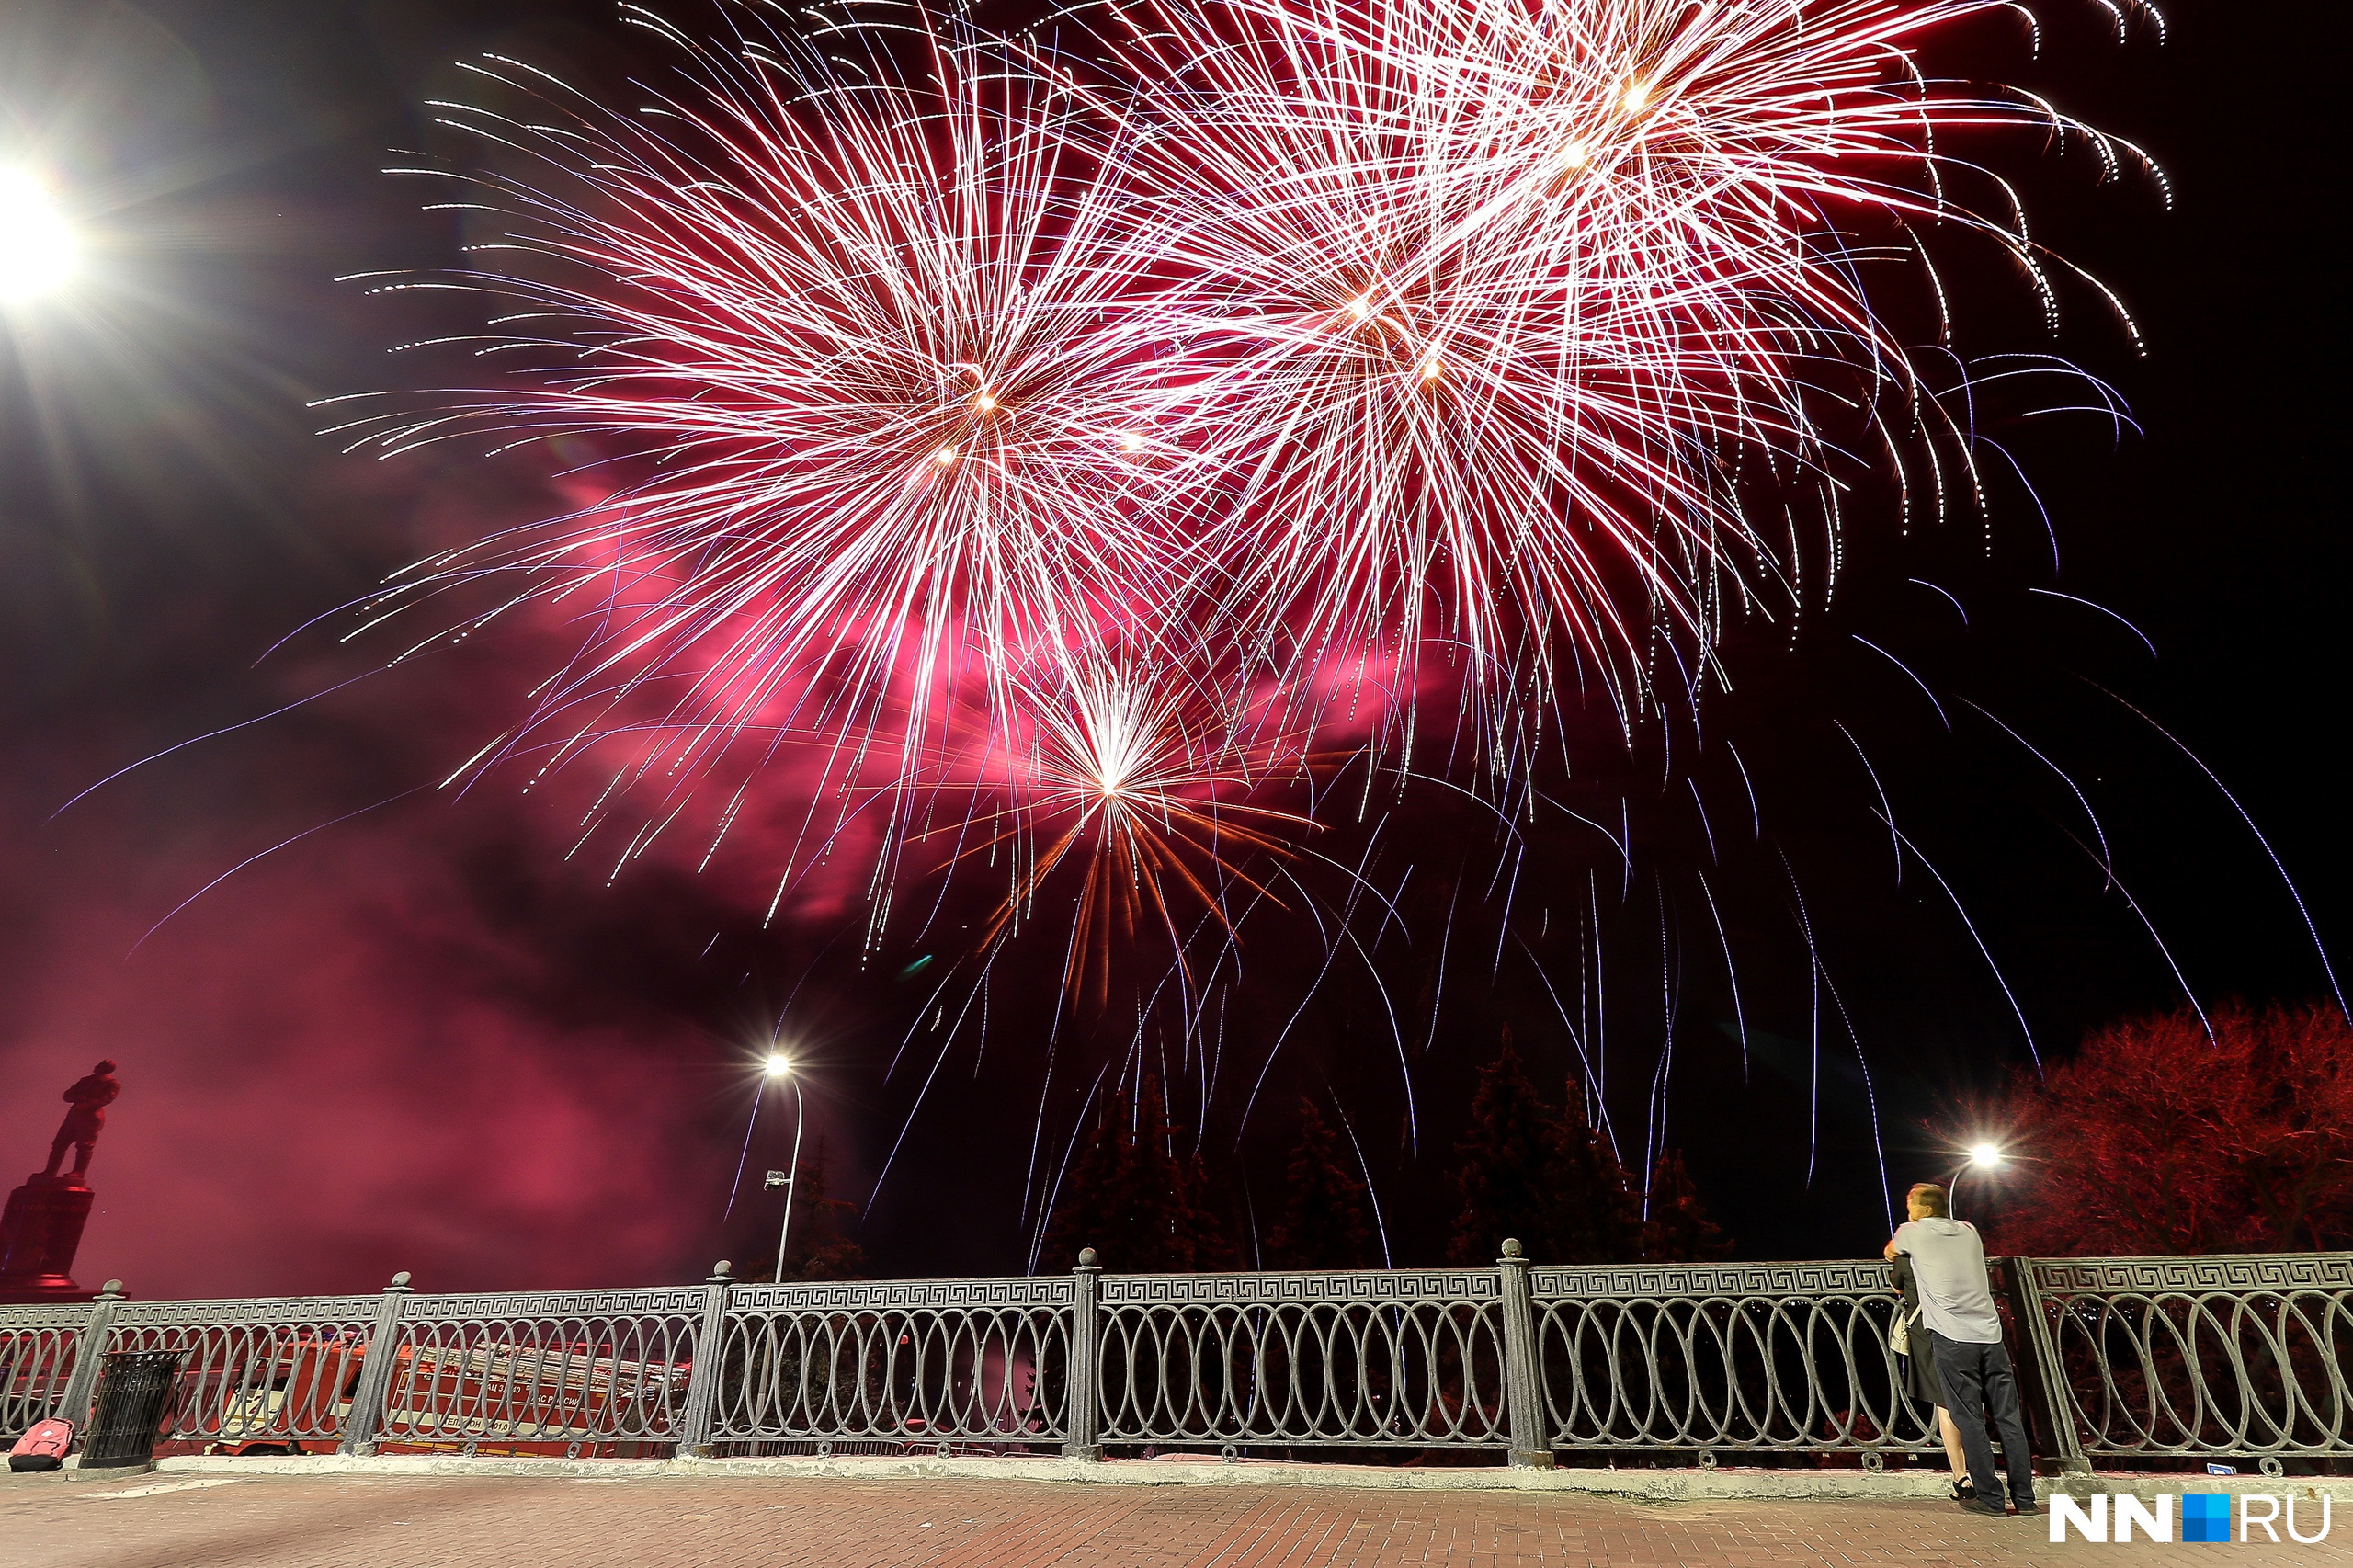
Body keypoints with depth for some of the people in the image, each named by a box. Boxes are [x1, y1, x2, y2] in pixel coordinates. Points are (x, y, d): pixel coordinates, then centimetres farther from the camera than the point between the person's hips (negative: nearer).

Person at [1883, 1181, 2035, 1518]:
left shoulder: (1912, 1232, 5)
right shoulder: (1968, 1231, 16)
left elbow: (1890, 1254, 25)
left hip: (1951, 1338, -5)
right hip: (1990, 1334, 5)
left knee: (1969, 1420, -1)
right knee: (2008, 1418, 7)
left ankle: (1989, 1497, -1)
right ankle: (2024, 1498, 9)